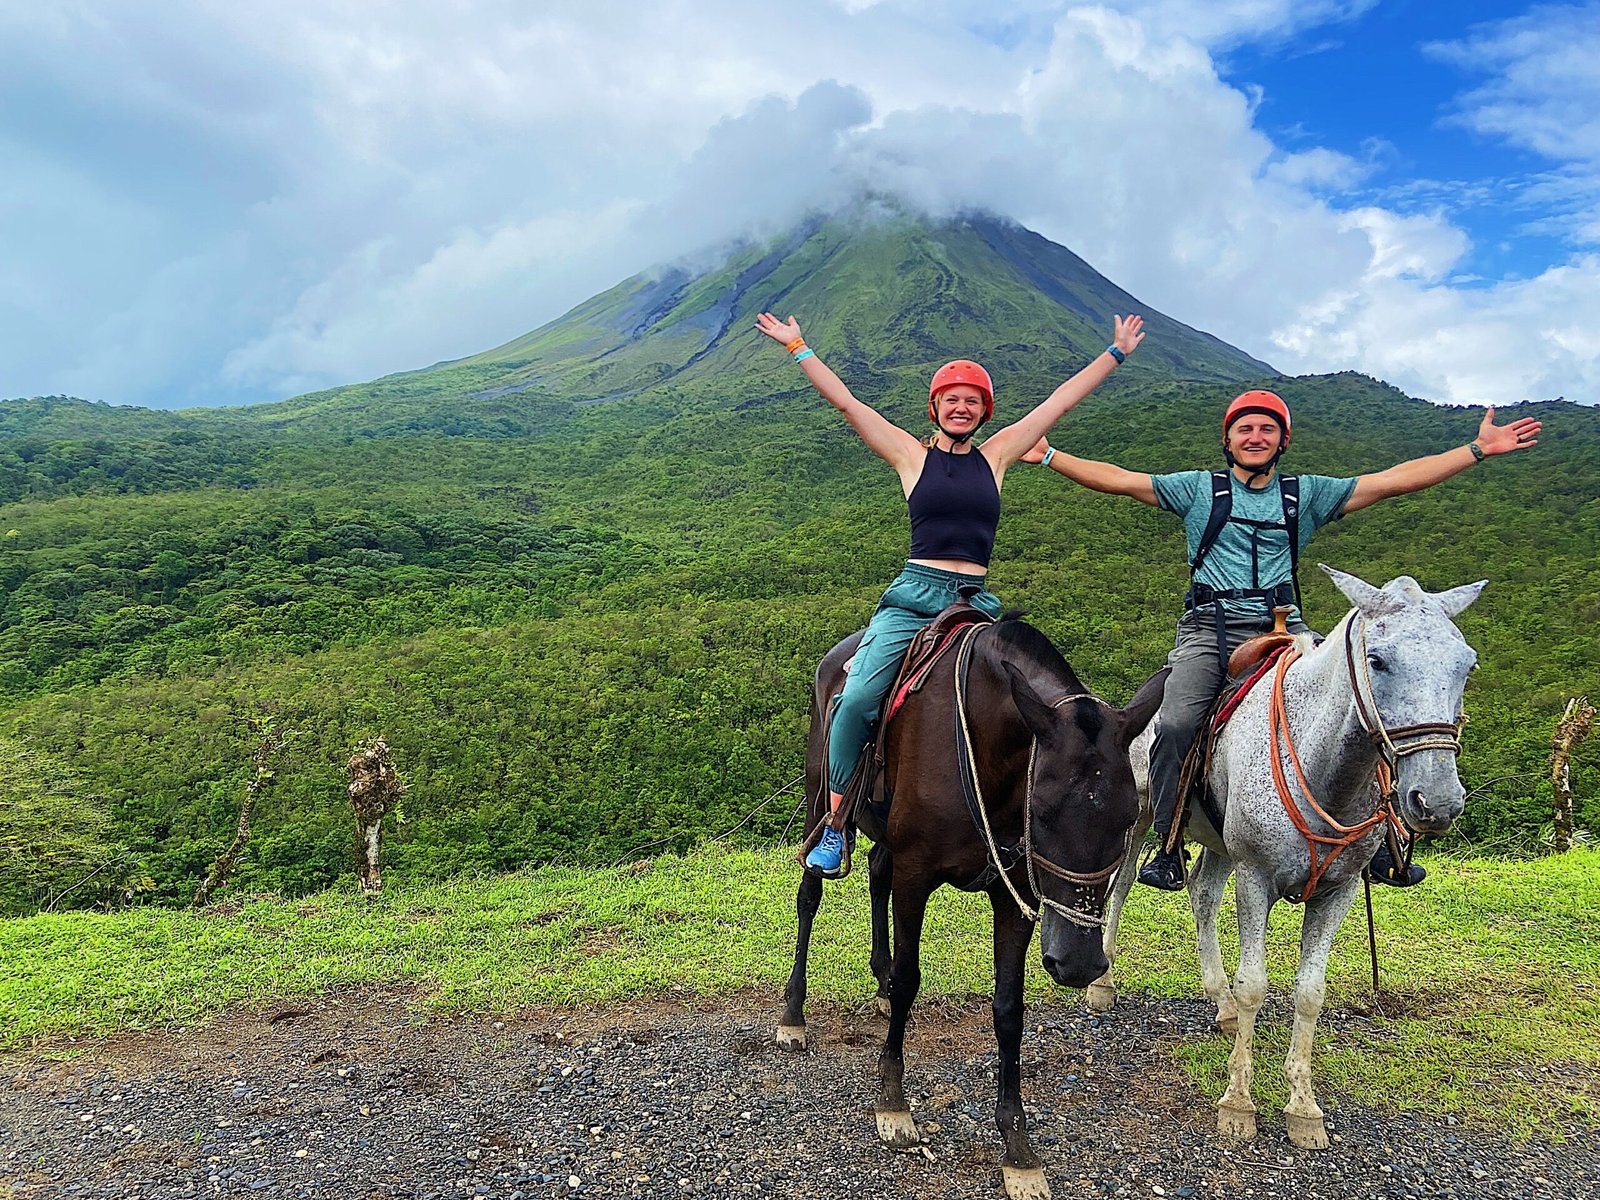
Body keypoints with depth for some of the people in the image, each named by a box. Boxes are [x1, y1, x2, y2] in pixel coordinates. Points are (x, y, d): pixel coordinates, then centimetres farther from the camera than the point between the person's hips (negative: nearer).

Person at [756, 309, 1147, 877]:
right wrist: (797, 347, 8)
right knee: (857, 699, -21)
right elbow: (846, 401, 8)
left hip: (976, 603, 3)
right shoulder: (912, 455, 9)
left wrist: (1115, 353, 25)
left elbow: (1059, 401, 20)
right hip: (913, 596, -3)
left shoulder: (996, 455, 15)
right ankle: (835, 822, -6)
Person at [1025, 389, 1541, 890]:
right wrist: (1048, 456, 3)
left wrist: (1478, 449, 11)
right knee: (1175, 724, -24)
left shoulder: (1306, 494, 16)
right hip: (1209, 627, -2)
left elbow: (1394, 480, 14)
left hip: (1282, 628, 2)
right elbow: (1118, 480, 9)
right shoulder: (1200, 488, 12)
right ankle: (1168, 848, -12)